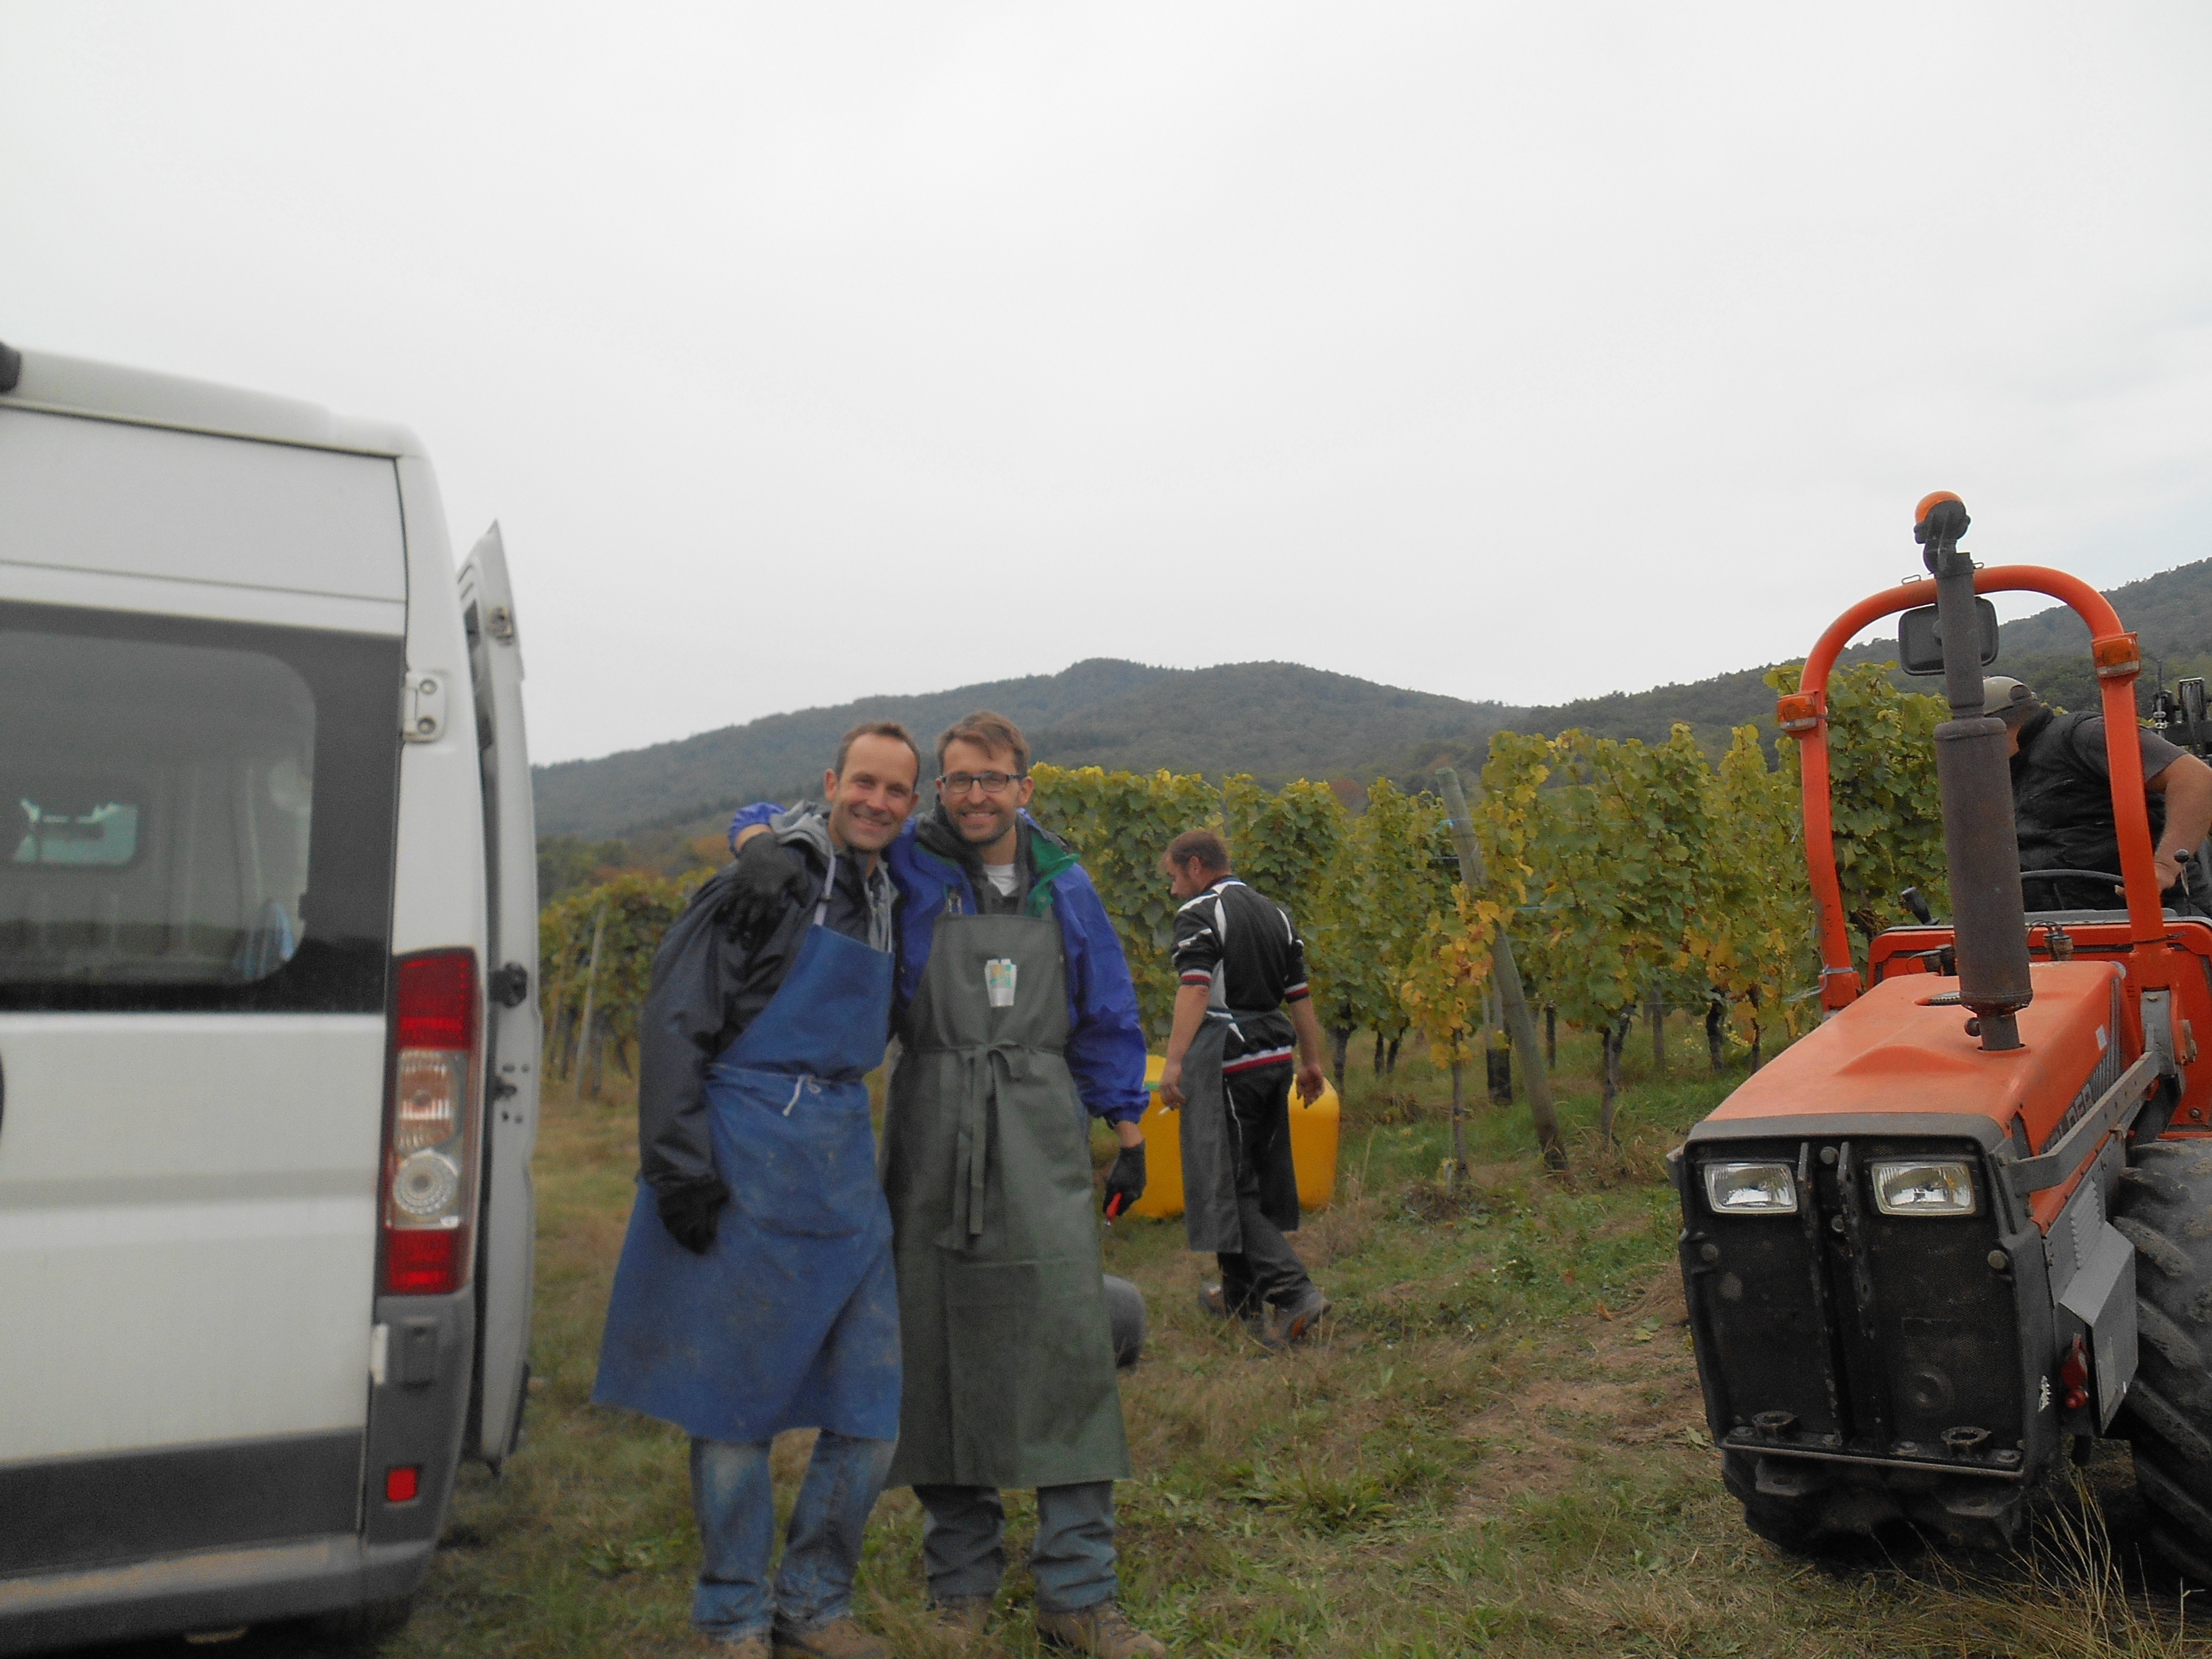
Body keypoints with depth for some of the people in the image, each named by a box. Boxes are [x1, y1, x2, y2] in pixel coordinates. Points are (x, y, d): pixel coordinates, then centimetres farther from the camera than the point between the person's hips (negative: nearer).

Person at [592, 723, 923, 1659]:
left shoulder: (887, 899, 13)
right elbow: (674, 1016, -11)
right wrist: (681, 1164, -15)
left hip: (843, 1160, 7)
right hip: (747, 1156, -7)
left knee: (875, 1400, 7)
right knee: (737, 1397, 5)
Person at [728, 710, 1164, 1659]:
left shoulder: (1063, 888, 10)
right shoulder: (905, 865, 3)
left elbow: (1106, 1019, 15)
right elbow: (773, 818, 8)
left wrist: (1129, 1136, 12)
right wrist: (758, 845, -16)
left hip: (1041, 1128, 1)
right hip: (934, 1126, -1)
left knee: (1067, 1335, -5)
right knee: (941, 1343, 4)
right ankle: (960, 1580, 22)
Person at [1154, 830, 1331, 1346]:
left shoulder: (1199, 914, -8)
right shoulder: (1276, 914, 15)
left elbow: (1195, 990, -21)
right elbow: (1300, 996, 15)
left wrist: (1173, 1062, -27)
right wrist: (1312, 1062, 20)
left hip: (1225, 1063, -8)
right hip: (1275, 1058, 8)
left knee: (1229, 1185, -4)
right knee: (1256, 1177, 17)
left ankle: (1294, 1291, -15)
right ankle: (1240, 1294, 28)